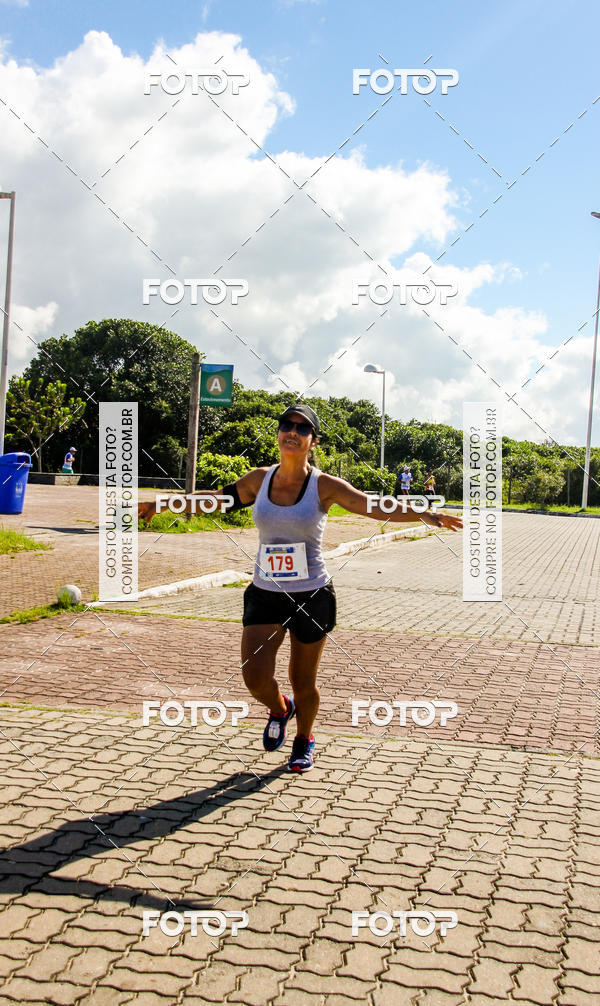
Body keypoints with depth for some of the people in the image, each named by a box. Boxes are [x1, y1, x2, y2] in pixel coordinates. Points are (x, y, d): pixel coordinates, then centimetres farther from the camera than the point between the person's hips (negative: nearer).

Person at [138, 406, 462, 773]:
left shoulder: (324, 485, -9)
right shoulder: (260, 479, 1)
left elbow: (376, 507, -17)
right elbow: (218, 497, 14)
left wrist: (426, 515, -32)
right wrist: (158, 505, 20)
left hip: (312, 596, -2)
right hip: (264, 594, 2)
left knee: (303, 682, 9)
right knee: (256, 677, -9)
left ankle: (304, 740, 40)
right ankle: (279, 709, 28)